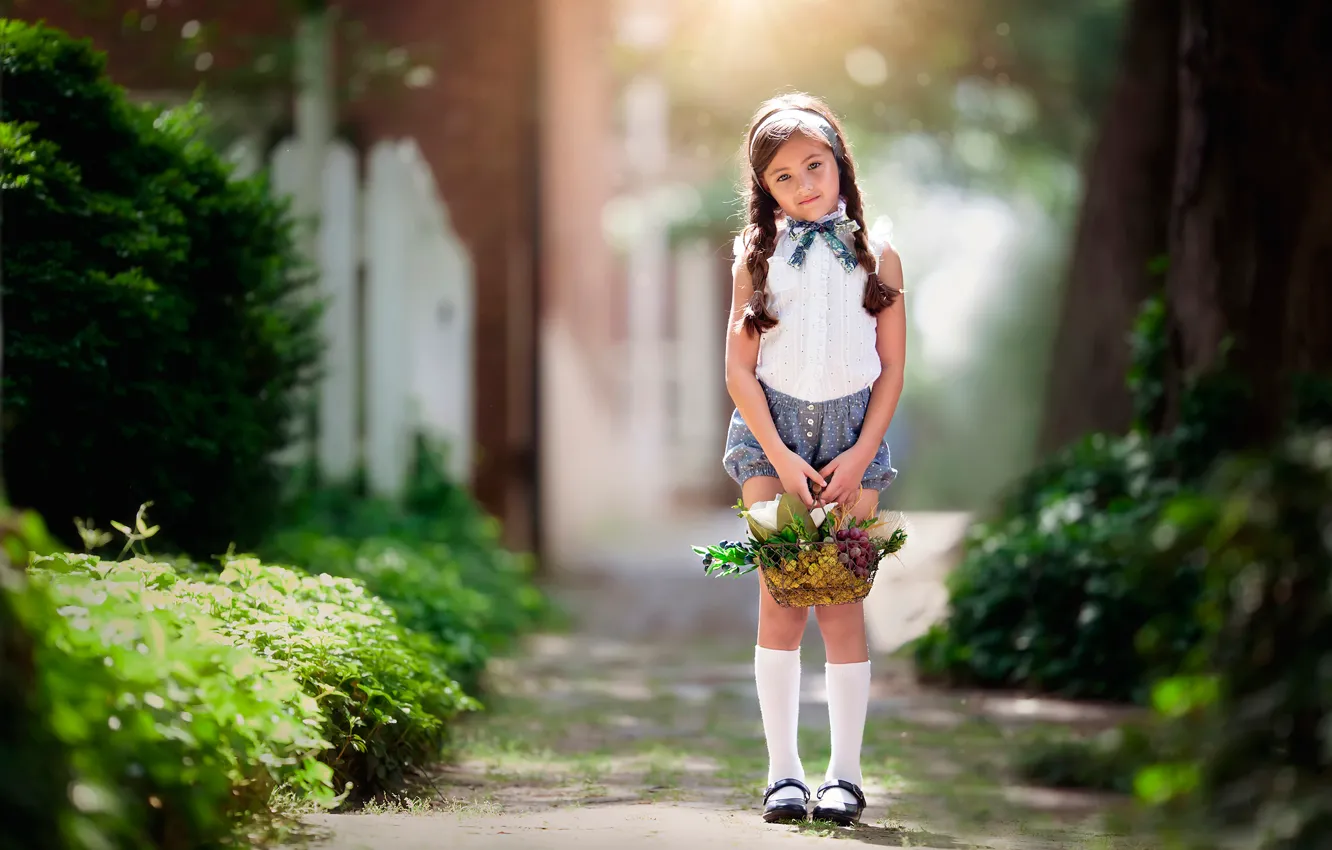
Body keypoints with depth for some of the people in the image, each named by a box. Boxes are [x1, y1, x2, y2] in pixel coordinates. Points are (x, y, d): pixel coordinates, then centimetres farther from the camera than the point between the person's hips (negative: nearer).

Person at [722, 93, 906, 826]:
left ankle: (846, 773, 4)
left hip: (853, 433, 0)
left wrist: (861, 455, -7)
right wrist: (781, 456, -8)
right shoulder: (757, 256, 3)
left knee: (841, 601, -2)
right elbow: (738, 368, 0)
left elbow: (892, 368, 2)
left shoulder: (876, 254, 3)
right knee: (780, 601, -1)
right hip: (771, 433, 0)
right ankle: (783, 772, 4)